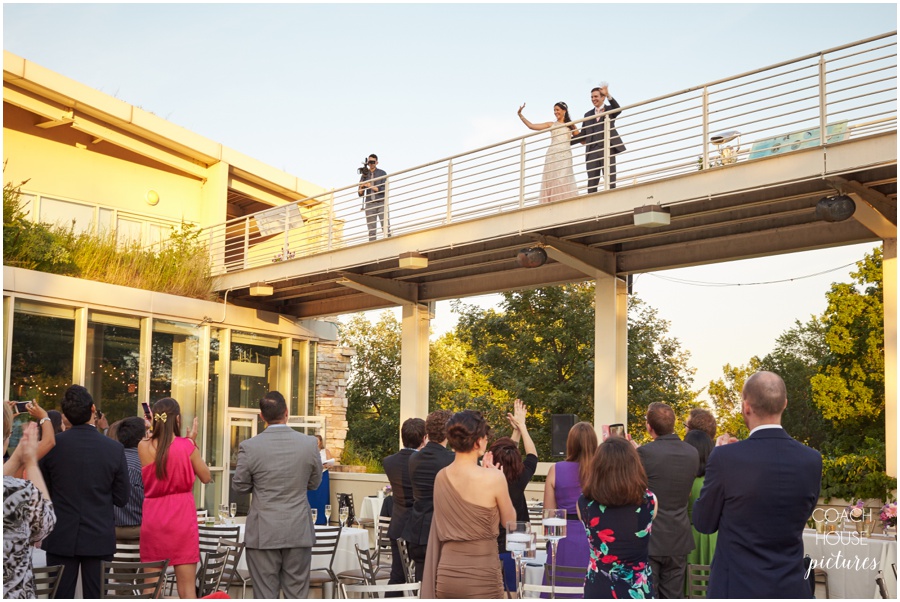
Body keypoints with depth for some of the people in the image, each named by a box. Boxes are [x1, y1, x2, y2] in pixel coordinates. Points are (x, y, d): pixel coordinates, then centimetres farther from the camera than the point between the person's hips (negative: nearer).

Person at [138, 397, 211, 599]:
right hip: (181, 516, -2)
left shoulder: (144, 446, -2)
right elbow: (206, 477, 3)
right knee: (187, 586, 2)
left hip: (152, 517, 2)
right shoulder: (187, 446, -8)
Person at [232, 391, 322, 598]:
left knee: (265, 595, 7)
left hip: (263, 533, -1)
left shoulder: (249, 447, -11)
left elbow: (240, 486, 1)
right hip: (299, 532, 1)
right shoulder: (309, 443, -6)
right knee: (297, 594, 9)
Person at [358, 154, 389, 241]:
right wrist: (361, 187, -9)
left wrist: (371, 186, -11)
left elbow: (385, 189, -3)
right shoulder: (364, 175, 15)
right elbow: (360, 194, 13)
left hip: (381, 203, -2)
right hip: (369, 204, 2)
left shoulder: (382, 173, 8)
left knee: (385, 226, -13)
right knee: (371, 230, -4)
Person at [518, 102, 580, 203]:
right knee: (551, 179, -9)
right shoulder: (551, 124, 19)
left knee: (563, 179, -17)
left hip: (564, 155, -2)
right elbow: (531, 126, 16)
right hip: (552, 155, 2)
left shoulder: (570, 125, 17)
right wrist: (520, 115, 12)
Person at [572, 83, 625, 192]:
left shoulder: (610, 110, 12)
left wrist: (608, 96, -27)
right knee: (591, 182, -2)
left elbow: (618, 109, -12)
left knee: (610, 180, -6)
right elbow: (583, 135, 17)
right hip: (592, 151, 3)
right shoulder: (588, 115, 21)